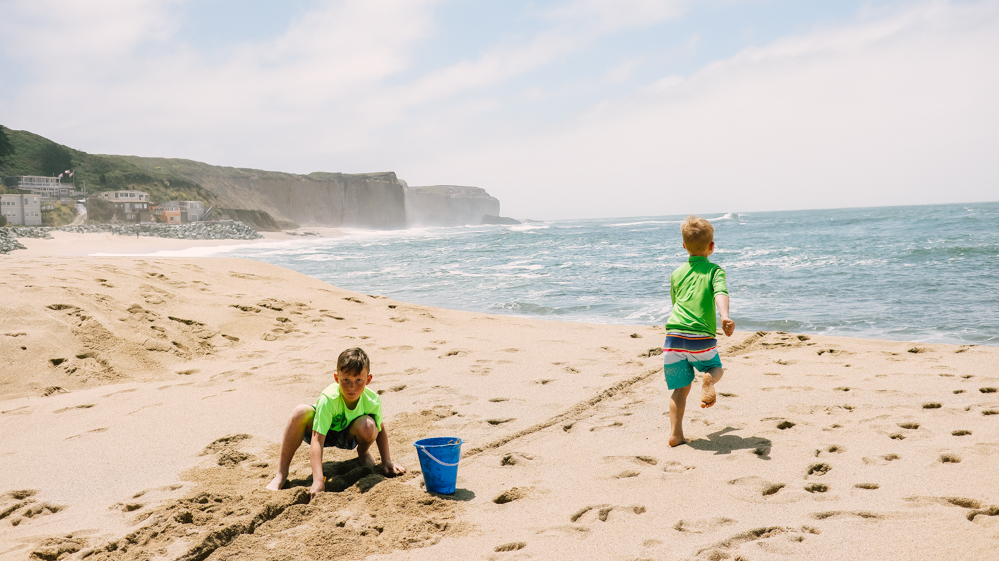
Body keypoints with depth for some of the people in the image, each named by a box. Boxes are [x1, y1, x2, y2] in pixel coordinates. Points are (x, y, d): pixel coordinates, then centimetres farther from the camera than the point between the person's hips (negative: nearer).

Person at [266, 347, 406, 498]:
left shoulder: (373, 401, -26)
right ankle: (281, 474, -21)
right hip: (323, 433, -2)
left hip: (348, 436, 2)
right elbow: (317, 440, -38)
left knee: (368, 426, -34)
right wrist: (318, 481, -44)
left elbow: (381, 429, -5)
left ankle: (363, 453, 6)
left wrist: (387, 462, -11)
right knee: (301, 412, -34)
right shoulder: (328, 399, -36)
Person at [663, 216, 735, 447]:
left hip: (674, 337, 3)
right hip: (701, 338, -3)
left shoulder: (677, 273, 20)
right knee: (716, 369, 24)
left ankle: (675, 434, 0)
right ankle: (708, 381, -11)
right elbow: (720, 293, -13)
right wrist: (725, 316, -29)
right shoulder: (715, 270, 8)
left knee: (681, 387, 12)